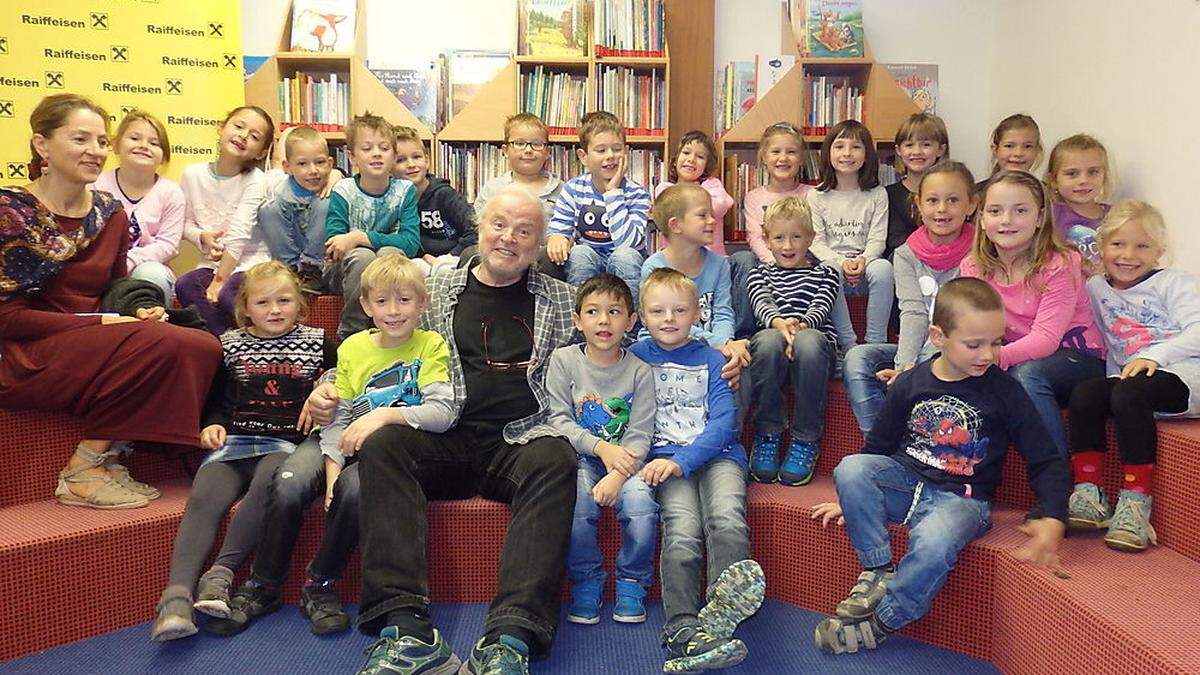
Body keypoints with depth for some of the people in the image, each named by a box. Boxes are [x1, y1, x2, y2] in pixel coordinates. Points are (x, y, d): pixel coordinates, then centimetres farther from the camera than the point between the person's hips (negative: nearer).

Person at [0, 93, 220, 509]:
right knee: (166, 345, -29)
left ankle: (105, 459, -10)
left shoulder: (111, 213, 10)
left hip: (90, 349, 6)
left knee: (202, 347, -20)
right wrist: (100, 324, -18)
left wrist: (137, 313, -5)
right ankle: (83, 472, -14)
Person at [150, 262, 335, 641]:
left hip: (288, 443, -2)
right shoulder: (230, 345, 16)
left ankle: (222, 572, -29)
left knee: (267, 481, -36)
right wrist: (212, 424, 5)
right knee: (203, 497, -26)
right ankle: (177, 595, -35)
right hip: (234, 440, 2)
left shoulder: (317, 343, 12)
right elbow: (215, 399, 23)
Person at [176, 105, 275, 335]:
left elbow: (238, 235, -15)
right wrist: (202, 237, -11)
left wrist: (220, 280, -19)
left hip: (250, 263, -4)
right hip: (211, 262, 4)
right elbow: (186, 222, 11)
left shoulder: (255, 181, -9)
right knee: (184, 285, -25)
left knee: (227, 295, -31)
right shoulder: (193, 175, 3)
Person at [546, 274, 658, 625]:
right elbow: (558, 420, -6)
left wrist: (616, 477, -23)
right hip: (579, 456, 0)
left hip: (624, 461, 1)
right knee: (577, 503, -29)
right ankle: (585, 582, -3)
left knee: (641, 502, -27)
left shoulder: (639, 371, -1)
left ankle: (632, 582, -1)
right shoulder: (563, 360, -1)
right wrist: (601, 447, -20)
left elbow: (640, 437, -6)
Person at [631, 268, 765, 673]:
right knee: (682, 533, -26)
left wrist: (682, 460, -14)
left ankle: (721, 614, -36)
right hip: (666, 458, -1)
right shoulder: (633, 358, 13)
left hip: (716, 454, 1)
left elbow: (724, 422, 1)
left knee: (727, 519, -29)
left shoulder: (711, 360, 12)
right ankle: (682, 628, -30)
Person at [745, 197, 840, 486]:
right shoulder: (761, 274, 24)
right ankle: (767, 434, -19)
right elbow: (762, 304, 2)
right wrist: (779, 323, -23)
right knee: (769, 340, -37)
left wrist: (800, 326, -22)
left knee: (808, 341, -38)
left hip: (816, 341, 0)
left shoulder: (825, 275, 23)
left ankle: (806, 440, -22)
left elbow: (820, 309, 3)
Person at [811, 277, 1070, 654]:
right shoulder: (910, 385, 2)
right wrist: (850, 498, 13)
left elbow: (1046, 462, 1)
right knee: (850, 468, -27)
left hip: (963, 499, -3)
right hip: (906, 481, 3)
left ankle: (881, 622, -12)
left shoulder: (1004, 392, -4)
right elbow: (878, 449, 13)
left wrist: (1054, 521, -14)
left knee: (933, 543, -36)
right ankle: (877, 572, -13)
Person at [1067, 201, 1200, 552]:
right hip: (1125, 376, 5)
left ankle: (1135, 502, -29)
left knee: (1128, 394, -34)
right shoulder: (1095, 289, 18)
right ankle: (1088, 494, -22)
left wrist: (1154, 355, -21)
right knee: (1083, 394, -25)